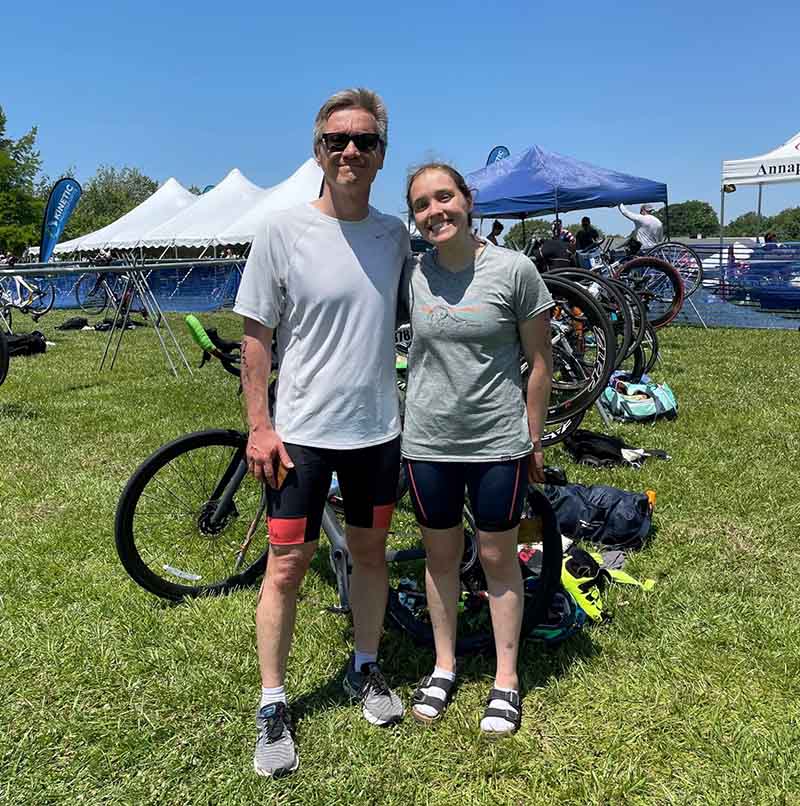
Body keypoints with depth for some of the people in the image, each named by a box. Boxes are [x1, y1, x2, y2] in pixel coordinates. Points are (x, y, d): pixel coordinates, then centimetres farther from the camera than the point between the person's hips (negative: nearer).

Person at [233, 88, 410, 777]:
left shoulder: (395, 235, 3)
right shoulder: (283, 232, -8)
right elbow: (257, 335, -5)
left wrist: (407, 408, 11)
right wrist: (259, 425, -10)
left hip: (378, 429, 4)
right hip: (302, 432, -3)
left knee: (370, 551, 16)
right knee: (287, 567, 3)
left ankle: (366, 667, 37)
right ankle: (273, 703, 21)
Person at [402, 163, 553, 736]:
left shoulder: (514, 269, -9)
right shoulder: (411, 274, -1)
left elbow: (540, 361, -2)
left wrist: (534, 438, 0)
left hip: (498, 442, -2)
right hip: (428, 441, 3)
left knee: (498, 558, 11)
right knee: (441, 556, 16)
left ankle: (506, 678, 29)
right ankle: (444, 666, 35)